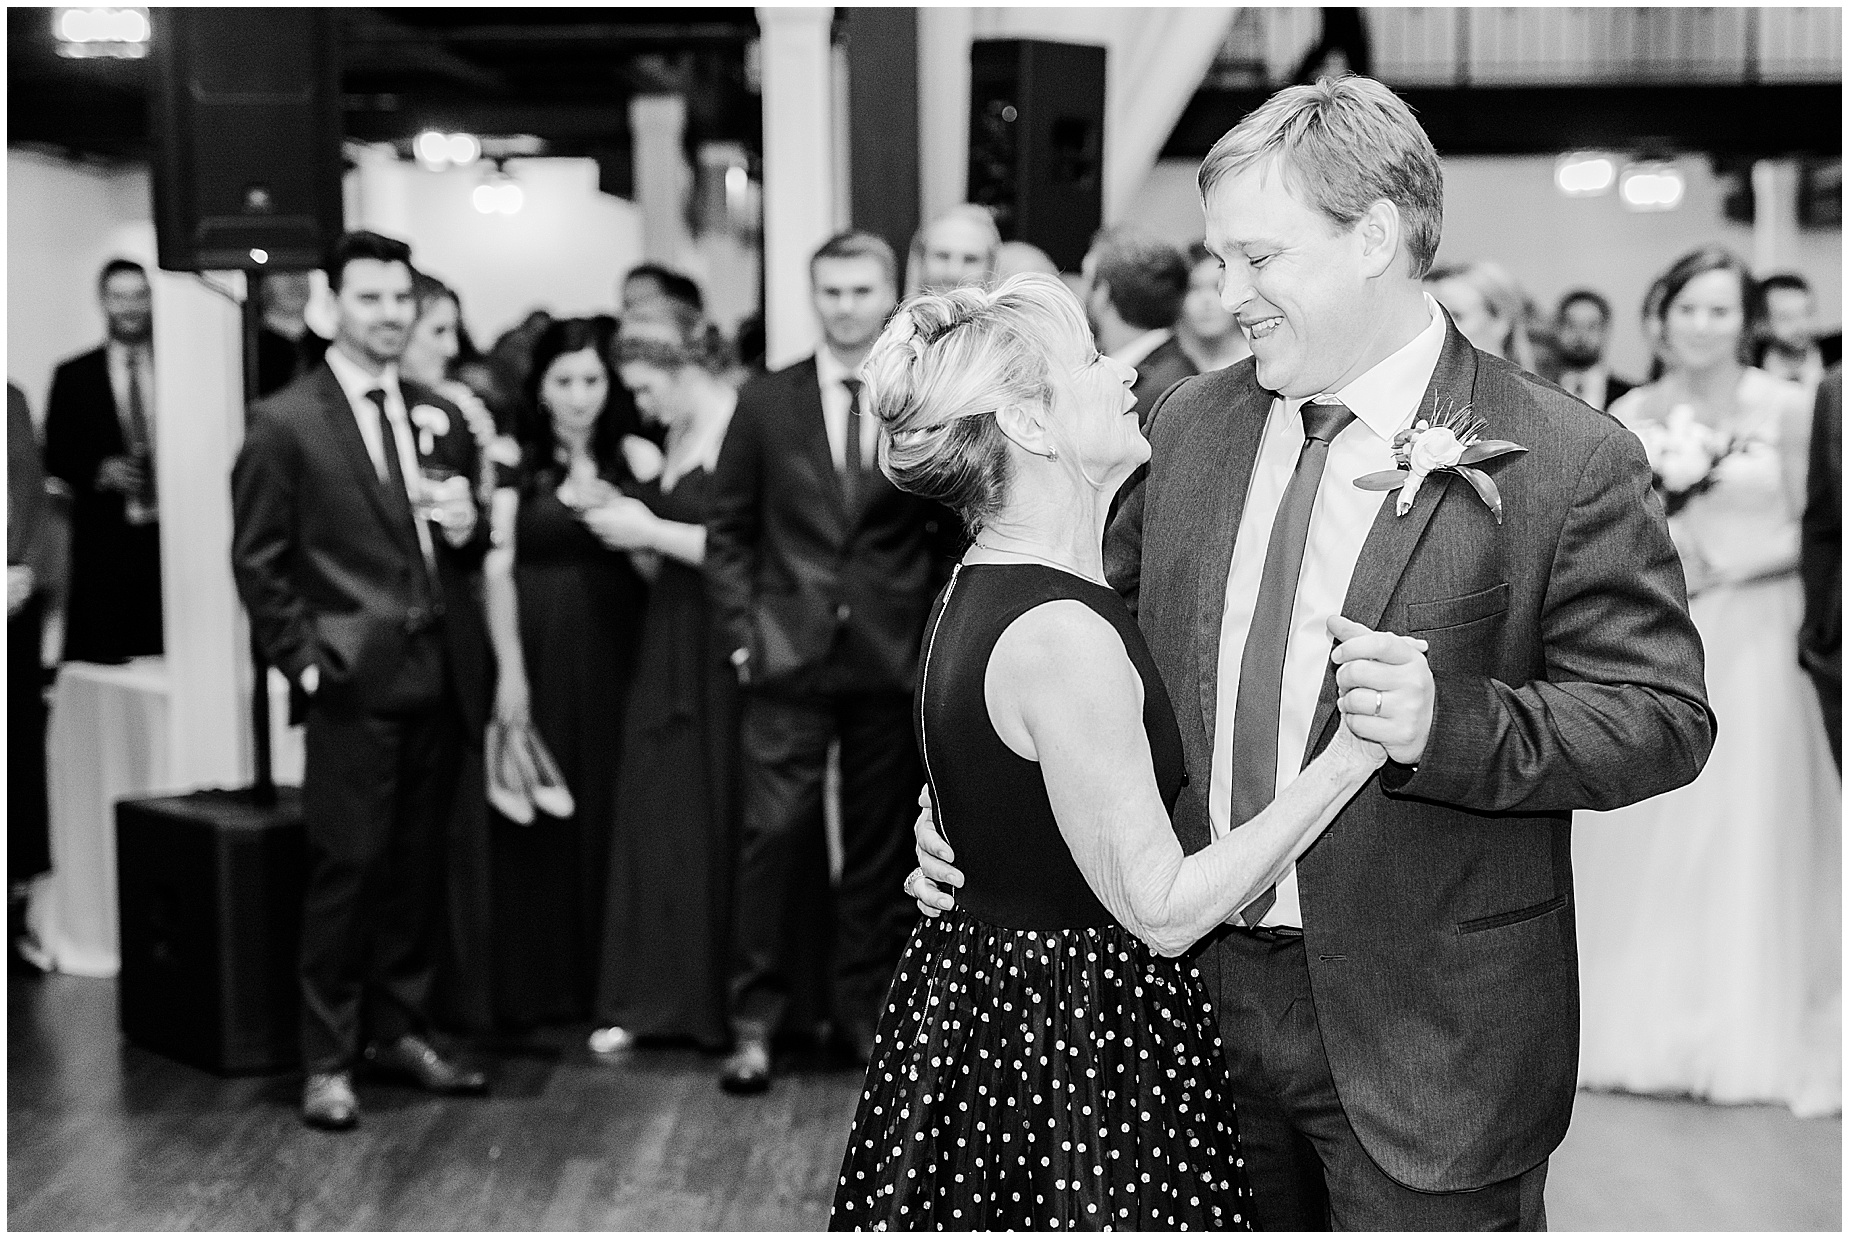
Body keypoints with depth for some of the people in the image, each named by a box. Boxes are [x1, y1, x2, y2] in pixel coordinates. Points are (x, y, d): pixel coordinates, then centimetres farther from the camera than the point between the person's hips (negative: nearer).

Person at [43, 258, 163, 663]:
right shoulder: (74, 376, 8)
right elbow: (55, 455, 6)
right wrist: (98, 471, -11)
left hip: (172, 537, 1)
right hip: (103, 542, -1)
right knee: (98, 652, -5)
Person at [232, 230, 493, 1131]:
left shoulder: (440, 416, 13)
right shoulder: (284, 422, -3)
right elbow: (258, 561, -3)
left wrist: (467, 528, -2)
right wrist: (304, 660, -9)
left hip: (440, 676, 5)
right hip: (355, 682, -5)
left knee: (417, 863, 11)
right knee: (348, 865, -2)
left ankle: (398, 1030, 25)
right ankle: (327, 1060, 9)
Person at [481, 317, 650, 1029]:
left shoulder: (632, 460, 8)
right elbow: (498, 570, -4)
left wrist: (633, 535, -11)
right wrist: (509, 670, -10)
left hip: (614, 653, 2)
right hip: (538, 650, -2)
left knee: (611, 809, 3)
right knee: (538, 814, 1)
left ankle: (607, 980, 14)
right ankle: (535, 985, 9)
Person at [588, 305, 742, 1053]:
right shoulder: (681, 434, 13)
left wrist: (653, 532, -14)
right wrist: (625, 516, 4)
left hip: (725, 650, -8)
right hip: (671, 643, 8)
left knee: (722, 823, 2)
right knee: (656, 819, 8)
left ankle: (733, 1005, 15)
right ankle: (653, 998, 16)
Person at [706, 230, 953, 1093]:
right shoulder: (765, 404, 4)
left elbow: (954, 533, 8)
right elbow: (728, 531, 6)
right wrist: (742, 635, -1)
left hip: (895, 658, 1)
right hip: (790, 657, 0)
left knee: (879, 842, 7)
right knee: (775, 833, -4)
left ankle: (867, 1011, 20)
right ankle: (755, 1020, 6)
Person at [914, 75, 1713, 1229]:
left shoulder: (1568, 462, -13)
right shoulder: (1193, 420, 5)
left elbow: (1662, 718, -12)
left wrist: (1449, 723, -27)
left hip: (1425, 1040, -5)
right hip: (1202, 992, 5)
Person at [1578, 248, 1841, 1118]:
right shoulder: (1630, 415, 6)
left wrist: (1722, 561, -14)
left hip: (1752, 639, -2)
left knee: (1748, 833, 0)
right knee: (1643, 837, 3)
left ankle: (1748, 1030, 12)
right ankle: (1643, 1021, 15)